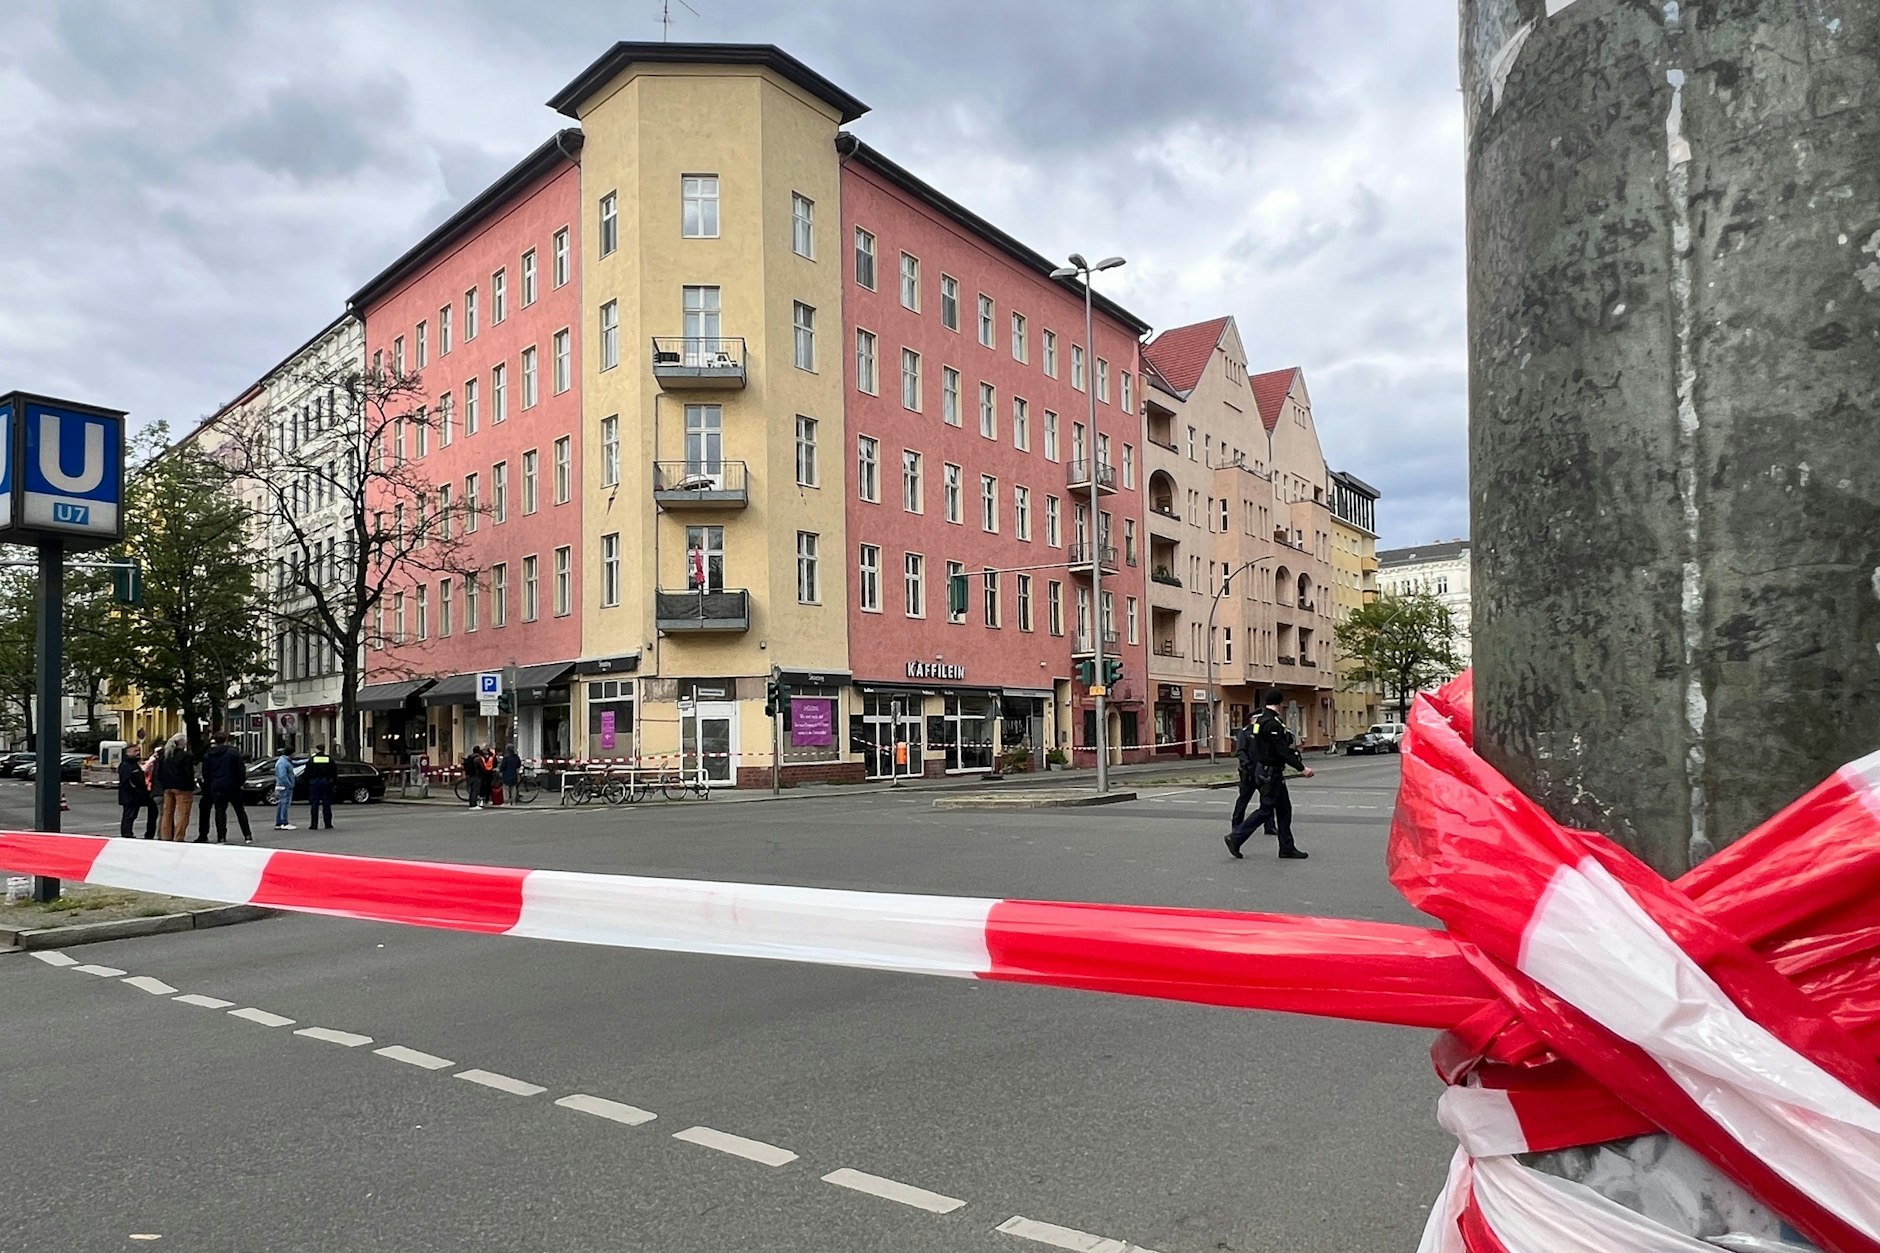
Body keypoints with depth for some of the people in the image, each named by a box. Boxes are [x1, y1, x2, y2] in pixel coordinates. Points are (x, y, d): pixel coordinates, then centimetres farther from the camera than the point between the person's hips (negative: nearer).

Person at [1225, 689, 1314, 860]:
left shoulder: (1261, 719, 10)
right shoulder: (1272, 723, -21)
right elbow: (1282, 751, -24)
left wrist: (1289, 747, 30)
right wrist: (1302, 768, -21)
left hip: (1271, 772, 10)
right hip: (1270, 773, -10)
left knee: (1284, 809, 12)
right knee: (1266, 810, -3)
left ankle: (1287, 848, 16)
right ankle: (1236, 837, 3)